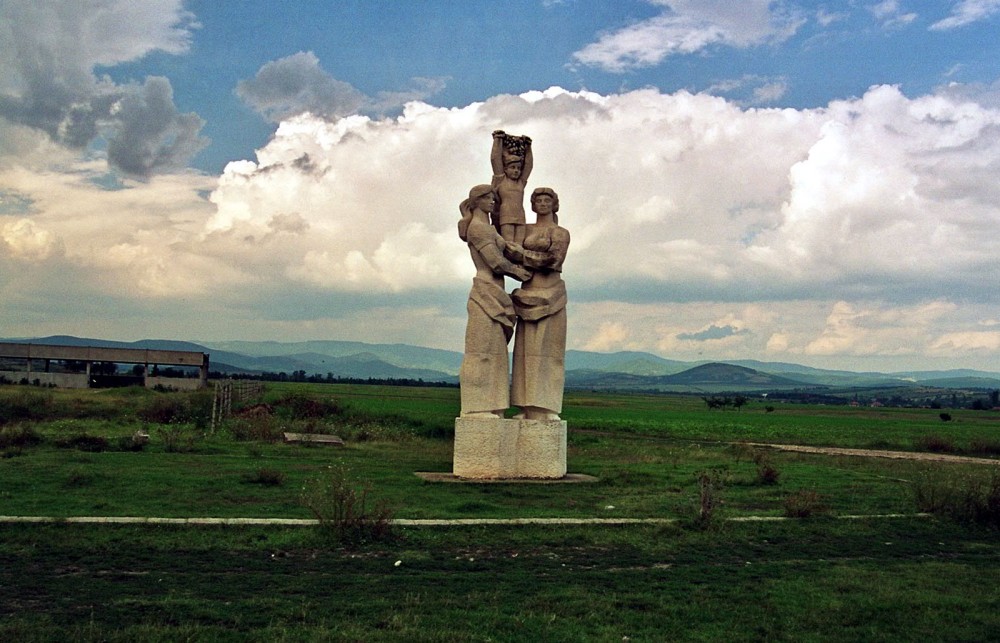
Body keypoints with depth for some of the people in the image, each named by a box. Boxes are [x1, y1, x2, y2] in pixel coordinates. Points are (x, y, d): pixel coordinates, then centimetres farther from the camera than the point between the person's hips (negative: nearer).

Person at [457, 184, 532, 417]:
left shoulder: (488, 228, 22)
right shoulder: (477, 227, -7)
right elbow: (496, 263, -13)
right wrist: (520, 272, 1)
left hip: (493, 295, 10)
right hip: (487, 292, -10)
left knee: (493, 352, 6)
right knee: (482, 350, -10)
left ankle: (486, 407, 7)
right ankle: (476, 407, -10)